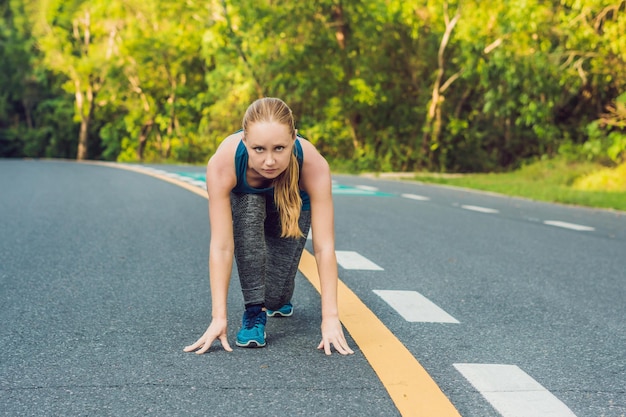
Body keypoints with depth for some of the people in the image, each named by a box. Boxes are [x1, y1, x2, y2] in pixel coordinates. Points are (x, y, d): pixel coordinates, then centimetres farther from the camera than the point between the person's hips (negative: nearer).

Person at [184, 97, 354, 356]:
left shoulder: (314, 165, -41)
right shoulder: (223, 163, -42)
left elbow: (324, 247, -40)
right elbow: (221, 246, -41)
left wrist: (330, 317, -45)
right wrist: (219, 317, -44)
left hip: (292, 207, 0)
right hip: (243, 200, 0)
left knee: (276, 295, -13)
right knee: (249, 209, -36)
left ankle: (279, 301, 26)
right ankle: (254, 311, -23)